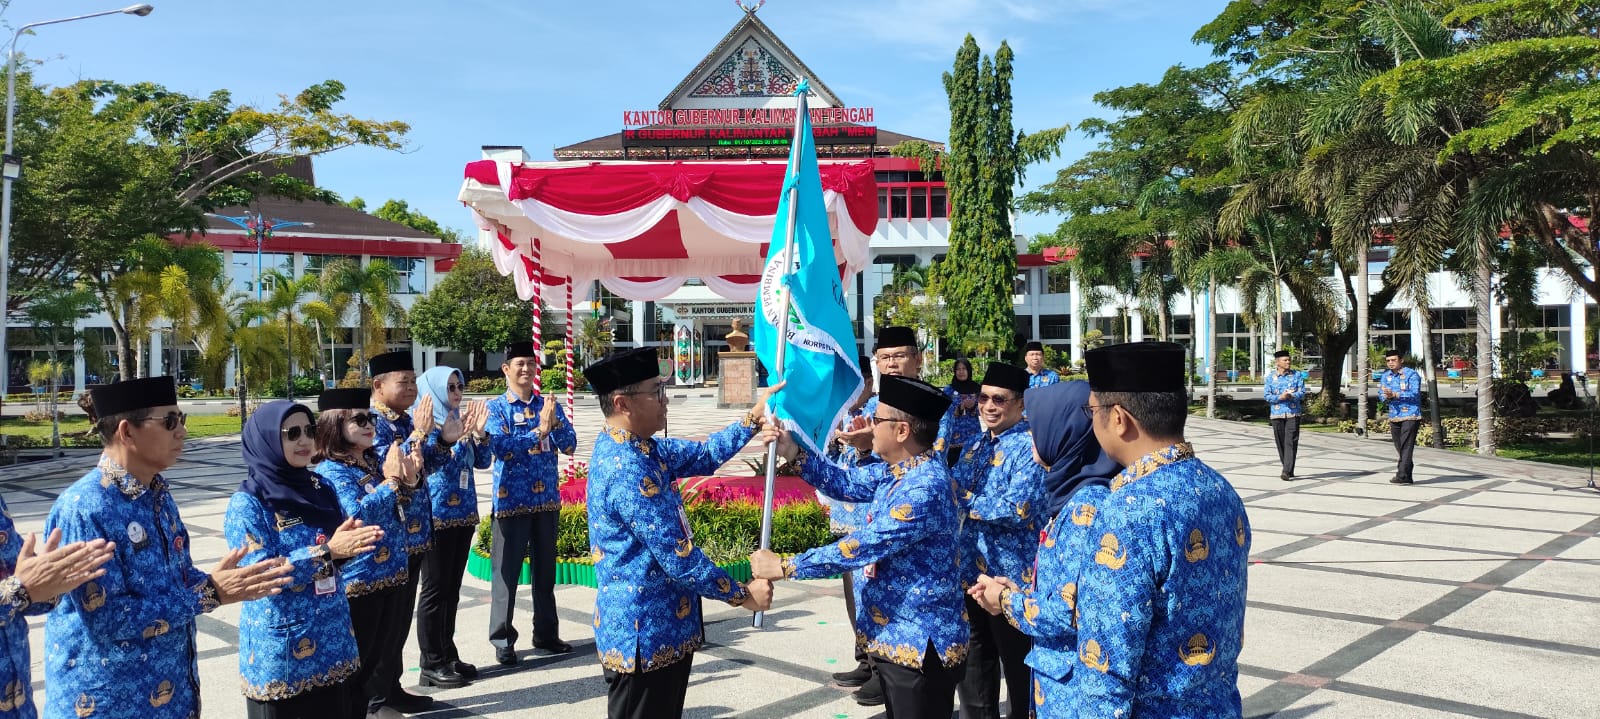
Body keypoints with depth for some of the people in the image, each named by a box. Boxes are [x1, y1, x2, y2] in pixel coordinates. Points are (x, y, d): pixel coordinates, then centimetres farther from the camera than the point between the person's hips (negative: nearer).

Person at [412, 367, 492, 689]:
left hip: (463, 513, 7)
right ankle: (431, 665, 5)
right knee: (434, 589, -1)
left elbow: (482, 461, 9)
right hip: (436, 515, -7)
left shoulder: (460, 420, 9)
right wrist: (450, 439, -27)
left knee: (452, 589, 12)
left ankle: (448, 655, 21)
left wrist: (479, 432, -6)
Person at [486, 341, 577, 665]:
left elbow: (570, 446, -1)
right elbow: (500, 447, -17)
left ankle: (546, 633, 23)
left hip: (547, 498, 4)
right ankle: (502, 639, 12)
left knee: (546, 568, 12)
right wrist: (540, 430, -23)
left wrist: (555, 421, -17)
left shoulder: (550, 405, 7)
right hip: (512, 500, -4)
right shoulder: (496, 407, -3)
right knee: (507, 569, 2)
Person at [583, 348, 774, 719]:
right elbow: (677, 557, -24)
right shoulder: (627, 470, -25)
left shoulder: (636, 448, 6)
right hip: (644, 635, -10)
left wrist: (754, 419, 6)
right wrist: (742, 594, -14)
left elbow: (703, 456, 16)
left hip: (659, 628, 10)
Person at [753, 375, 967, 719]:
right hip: (892, 635, 10)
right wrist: (793, 453, 1)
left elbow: (864, 547, -30)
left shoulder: (926, 488, -28)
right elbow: (849, 483, 13)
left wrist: (784, 567, -24)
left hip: (920, 643, -10)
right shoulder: (899, 468, 3)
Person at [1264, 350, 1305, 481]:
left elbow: (1302, 393, -1)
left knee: (1291, 442, -10)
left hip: (1293, 413, -1)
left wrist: (1291, 396, -20)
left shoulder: (1297, 375, 5)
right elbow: (1266, 395, -1)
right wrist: (1280, 397, -17)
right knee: (1280, 442, 5)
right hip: (1277, 414, 1)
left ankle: (1287, 471, -14)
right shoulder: (1270, 377, 5)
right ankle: (1288, 470, 19)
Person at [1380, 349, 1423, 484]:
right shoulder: (1386, 376, 11)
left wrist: (1395, 394, -28)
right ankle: (1406, 477, 17)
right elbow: (1383, 396, 8)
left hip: (1410, 415, -6)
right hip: (1394, 416, 6)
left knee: (1406, 446, -12)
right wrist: (1387, 397, -16)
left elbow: (1414, 394, -18)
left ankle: (1402, 476, -16)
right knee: (1398, 447, 9)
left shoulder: (1411, 374, -7)